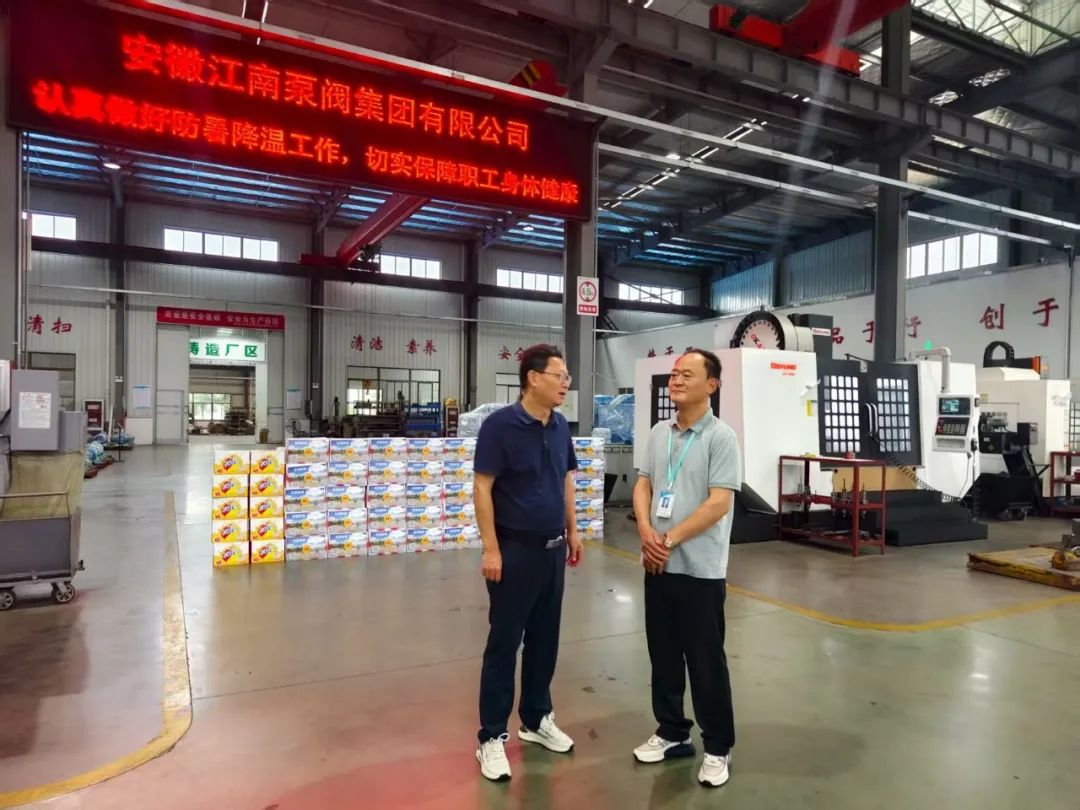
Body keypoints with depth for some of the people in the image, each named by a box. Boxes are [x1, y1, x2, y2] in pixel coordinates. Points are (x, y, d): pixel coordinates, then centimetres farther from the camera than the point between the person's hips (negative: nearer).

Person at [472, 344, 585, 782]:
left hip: (553, 547, 7)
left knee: (545, 639, 16)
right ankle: (492, 737, 17)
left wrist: (572, 531, 14)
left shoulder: (560, 426, 5)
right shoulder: (499, 425, -15)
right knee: (503, 643, 3)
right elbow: (482, 488, -15)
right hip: (515, 548, -6)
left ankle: (536, 719, 33)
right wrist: (490, 548, -18)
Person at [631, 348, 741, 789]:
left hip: (700, 569, -6)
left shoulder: (721, 437, -12)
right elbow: (643, 485, 9)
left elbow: (719, 504, -17)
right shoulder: (659, 433, 7)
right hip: (657, 565, 6)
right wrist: (646, 533, -8)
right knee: (664, 655, 16)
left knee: (706, 662, 7)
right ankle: (672, 733, 34)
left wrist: (671, 539, -15)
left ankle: (718, 747, 24)